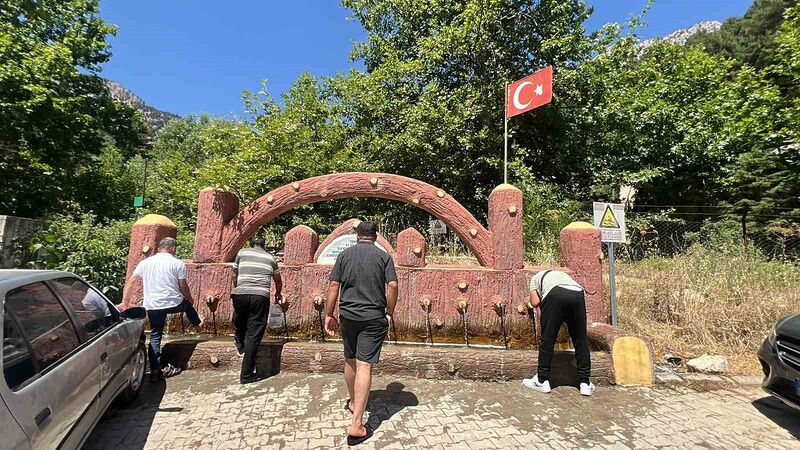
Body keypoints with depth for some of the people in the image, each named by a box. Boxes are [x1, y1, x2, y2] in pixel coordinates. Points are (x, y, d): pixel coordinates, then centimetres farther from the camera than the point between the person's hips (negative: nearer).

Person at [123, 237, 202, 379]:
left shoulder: (146, 262, 8)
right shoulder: (178, 264, -4)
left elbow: (130, 282, 5)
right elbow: (183, 287, 1)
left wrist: (125, 300, 9)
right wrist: (190, 298, 18)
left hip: (152, 306, 3)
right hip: (174, 303, -3)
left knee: (155, 337, 11)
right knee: (188, 305, 31)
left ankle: (155, 370, 11)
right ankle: (197, 325, 52)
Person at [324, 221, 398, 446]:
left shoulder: (344, 255, 3)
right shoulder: (384, 256, -1)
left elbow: (333, 286, 0)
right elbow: (392, 286, -9)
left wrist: (328, 315, 6)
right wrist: (390, 312, 4)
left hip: (348, 316, 3)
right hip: (374, 318, -2)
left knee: (350, 360, 20)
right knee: (364, 366, -3)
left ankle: (352, 402, 41)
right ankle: (356, 425, -5)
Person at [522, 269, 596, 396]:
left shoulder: (536, 277, 33)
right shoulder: (563, 274, 44)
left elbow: (535, 302, 18)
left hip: (555, 295, -4)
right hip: (578, 294, 4)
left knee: (547, 340, 6)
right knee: (581, 341, 15)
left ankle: (542, 381, 16)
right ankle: (585, 384, 22)